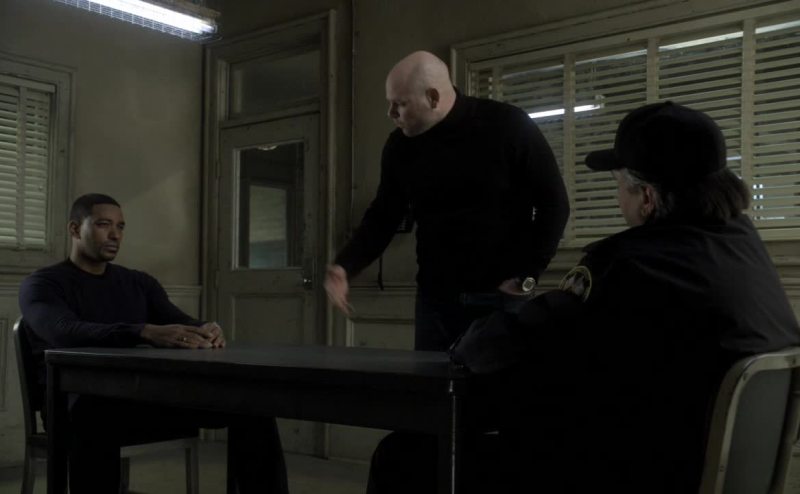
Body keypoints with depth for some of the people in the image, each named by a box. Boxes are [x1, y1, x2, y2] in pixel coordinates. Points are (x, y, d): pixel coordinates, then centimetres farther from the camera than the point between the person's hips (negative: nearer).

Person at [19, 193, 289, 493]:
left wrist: (205, 331, -24)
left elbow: (180, 324, 4)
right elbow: (67, 333, -21)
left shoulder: (139, 283, 20)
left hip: (144, 395, 5)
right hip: (78, 403, -4)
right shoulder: (41, 285, 2)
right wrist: (148, 333, -38)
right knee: (93, 412, -43)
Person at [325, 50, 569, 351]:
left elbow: (553, 202, -5)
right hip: (435, 297, 4)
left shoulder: (508, 127, -11)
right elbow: (384, 215, 9)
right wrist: (345, 267, -6)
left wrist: (527, 275, -8)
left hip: (501, 296, -4)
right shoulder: (400, 145, 1)